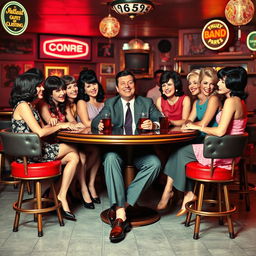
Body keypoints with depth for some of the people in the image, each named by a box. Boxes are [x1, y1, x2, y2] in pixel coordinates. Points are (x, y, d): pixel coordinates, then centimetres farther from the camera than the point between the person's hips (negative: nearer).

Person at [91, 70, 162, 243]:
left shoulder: (147, 103, 18)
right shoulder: (110, 103, 18)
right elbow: (95, 121, 6)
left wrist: (154, 125, -17)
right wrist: (100, 124, -19)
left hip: (140, 150, 1)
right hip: (116, 149, 0)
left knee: (155, 163, -31)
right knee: (110, 159, -35)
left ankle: (120, 206, -28)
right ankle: (120, 215, -37)